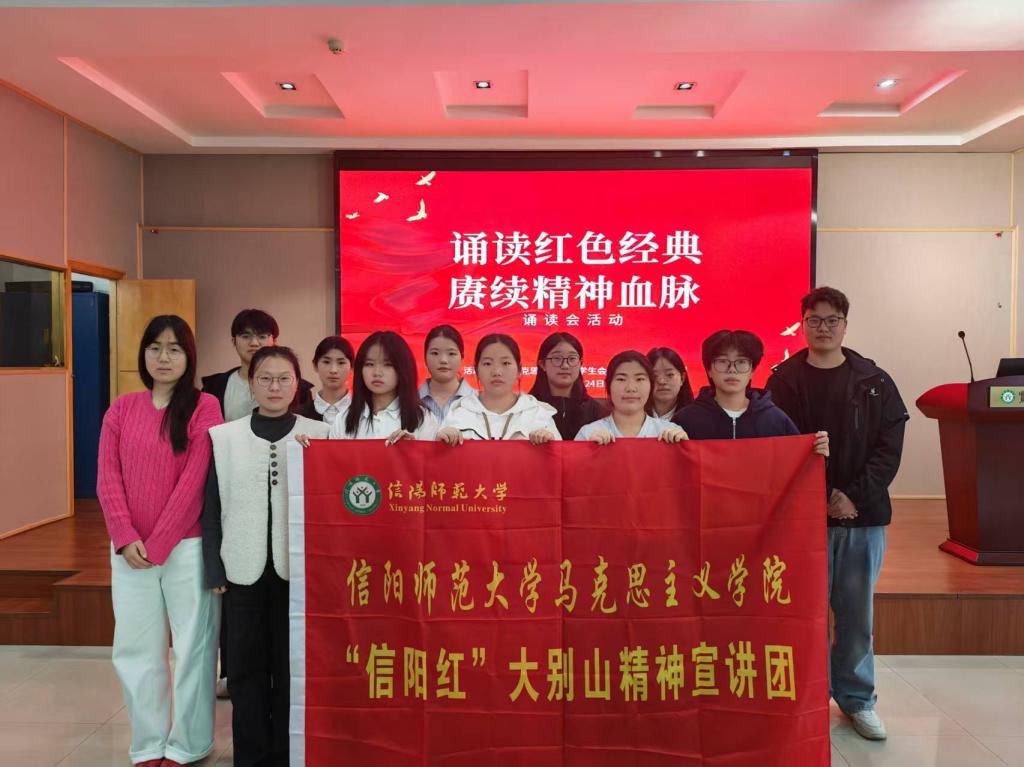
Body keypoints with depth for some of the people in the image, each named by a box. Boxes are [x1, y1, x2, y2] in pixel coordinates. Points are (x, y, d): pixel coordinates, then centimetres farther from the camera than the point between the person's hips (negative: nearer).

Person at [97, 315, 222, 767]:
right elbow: (107, 478, 3)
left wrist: (158, 543, -12)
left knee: (192, 645, 5)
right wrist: (127, 539, -9)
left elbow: (194, 479, -11)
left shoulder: (204, 407, -4)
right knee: (135, 649, 10)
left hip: (186, 546, -4)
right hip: (129, 550, 4)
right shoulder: (122, 408, 8)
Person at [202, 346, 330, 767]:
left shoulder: (320, 435, 1)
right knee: (246, 667, 9)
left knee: (292, 665, 7)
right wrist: (214, 570, 1)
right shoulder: (223, 436, 5)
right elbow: (212, 507, 5)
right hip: (244, 570, 1)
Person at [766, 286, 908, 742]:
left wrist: (856, 495, -11)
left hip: (864, 515, 2)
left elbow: (890, 447, 0)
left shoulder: (874, 381, 5)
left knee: (857, 612, 11)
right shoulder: (785, 380, 0)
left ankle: (857, 699, 27)